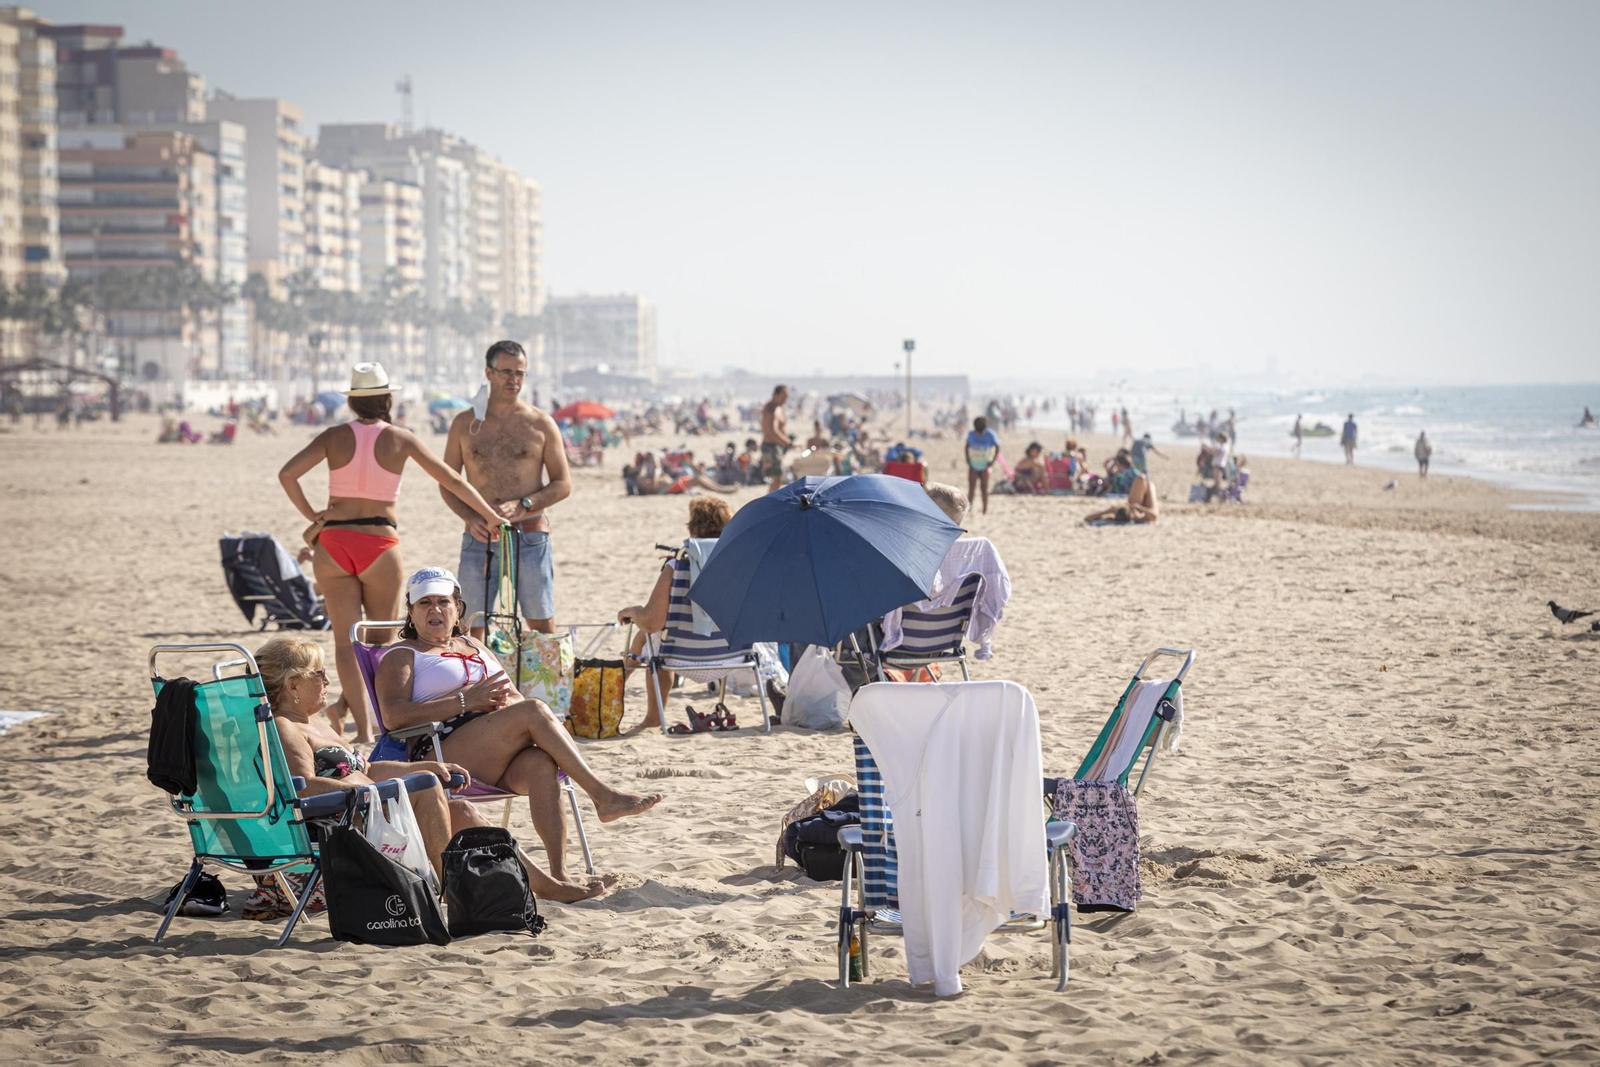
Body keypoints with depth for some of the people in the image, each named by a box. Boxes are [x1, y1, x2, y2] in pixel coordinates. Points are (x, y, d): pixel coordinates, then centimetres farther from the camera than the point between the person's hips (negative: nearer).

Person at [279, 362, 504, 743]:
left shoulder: (335, 436, 2)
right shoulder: (400, 439, 0)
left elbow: (287, 474, -8)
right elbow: (450, 480, 5)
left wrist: (312, 516, 3)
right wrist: (491, 516, 15)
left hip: (333, 541, 2)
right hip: (379, 543, -2)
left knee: (346, 639, 3)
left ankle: (364, 729, -6)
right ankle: (344, 703, 2)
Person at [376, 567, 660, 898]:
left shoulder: (474, 646, 31)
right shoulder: (402, 656, 13)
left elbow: (516, 699, 26)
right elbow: (394, 715, -7)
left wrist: (504, 699, -1)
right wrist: (465, 701, -12)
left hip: (499, 764, 5)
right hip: (444, 756, -5)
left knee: (541, 763, -32)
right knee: (534, 712, -27)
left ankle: (558, 875, -40)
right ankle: (603, 796, -27)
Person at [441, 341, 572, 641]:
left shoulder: (541, 424, 5)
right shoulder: (465, 424, 9)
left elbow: (563, 484, 4)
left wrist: (522, 506, -13)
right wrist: (470, 518, -7)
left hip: (529, 538, -1)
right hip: (479, 537, 1)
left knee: (543, 628, -3)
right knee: (470, 629, 1)